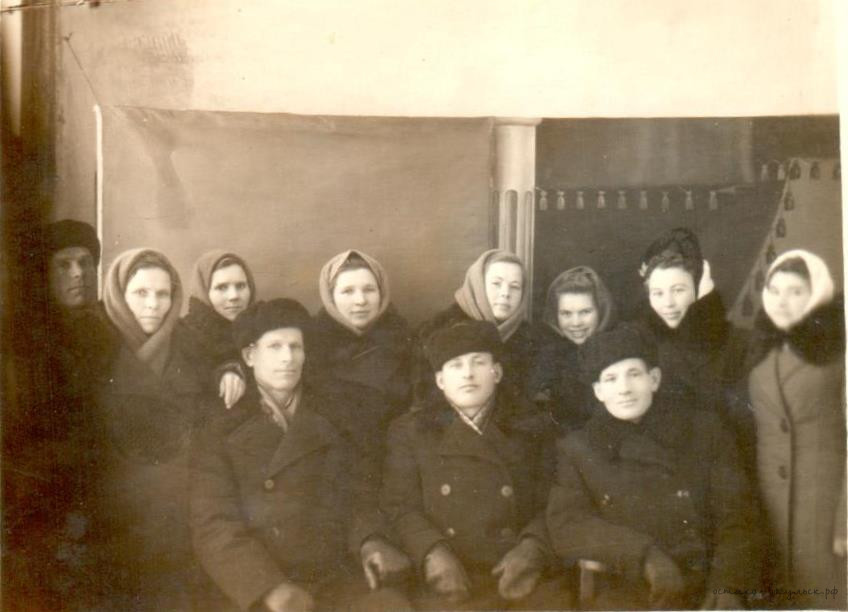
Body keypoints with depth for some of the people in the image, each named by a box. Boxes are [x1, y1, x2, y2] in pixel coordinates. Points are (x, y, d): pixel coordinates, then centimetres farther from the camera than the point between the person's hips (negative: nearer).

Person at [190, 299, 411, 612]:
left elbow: (363, 492, 11)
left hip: (338, 581, 1)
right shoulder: (221, 431, 6)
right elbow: (214, 525, -2)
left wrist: (369, 540, -11)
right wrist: (269, 586, -17)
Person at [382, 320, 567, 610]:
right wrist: (433, 553, -14)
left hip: (519, 576, 1)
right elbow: (399, 505, 4)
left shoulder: (531, 427, 14)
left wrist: (532, 548, -13)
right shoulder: (410, 431, 12)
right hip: (451, 582, -1)